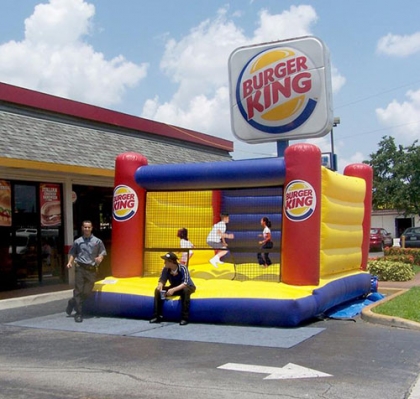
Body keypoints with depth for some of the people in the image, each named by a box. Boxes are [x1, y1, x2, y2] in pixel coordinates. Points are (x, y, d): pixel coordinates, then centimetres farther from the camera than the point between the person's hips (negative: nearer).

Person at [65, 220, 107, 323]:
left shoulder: (97, 241, 7)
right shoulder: (77, 241, 8)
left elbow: (102, 252, 9)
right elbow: (72, 253, 14)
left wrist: (100, 258, -12)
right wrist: (70, 262, -2)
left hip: (92, 269, 1)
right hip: (80, 268, -1)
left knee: (87, 292, 3)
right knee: (78, 291, -5)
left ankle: (72, 303, 31)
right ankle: (79, 313, 3)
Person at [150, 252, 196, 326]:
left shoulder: (182, 268, -30)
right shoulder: (165, 269, -18)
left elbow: (185, 283, -37)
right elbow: (162, 280, -11)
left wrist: (173, 290, -49)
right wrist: (160, 286, -35)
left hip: (188, 287, -5)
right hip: (174, 288, 5)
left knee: (185, 290, -40)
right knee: (157, 290, -13)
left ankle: (185, 318, -33)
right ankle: (158, 316, -8)